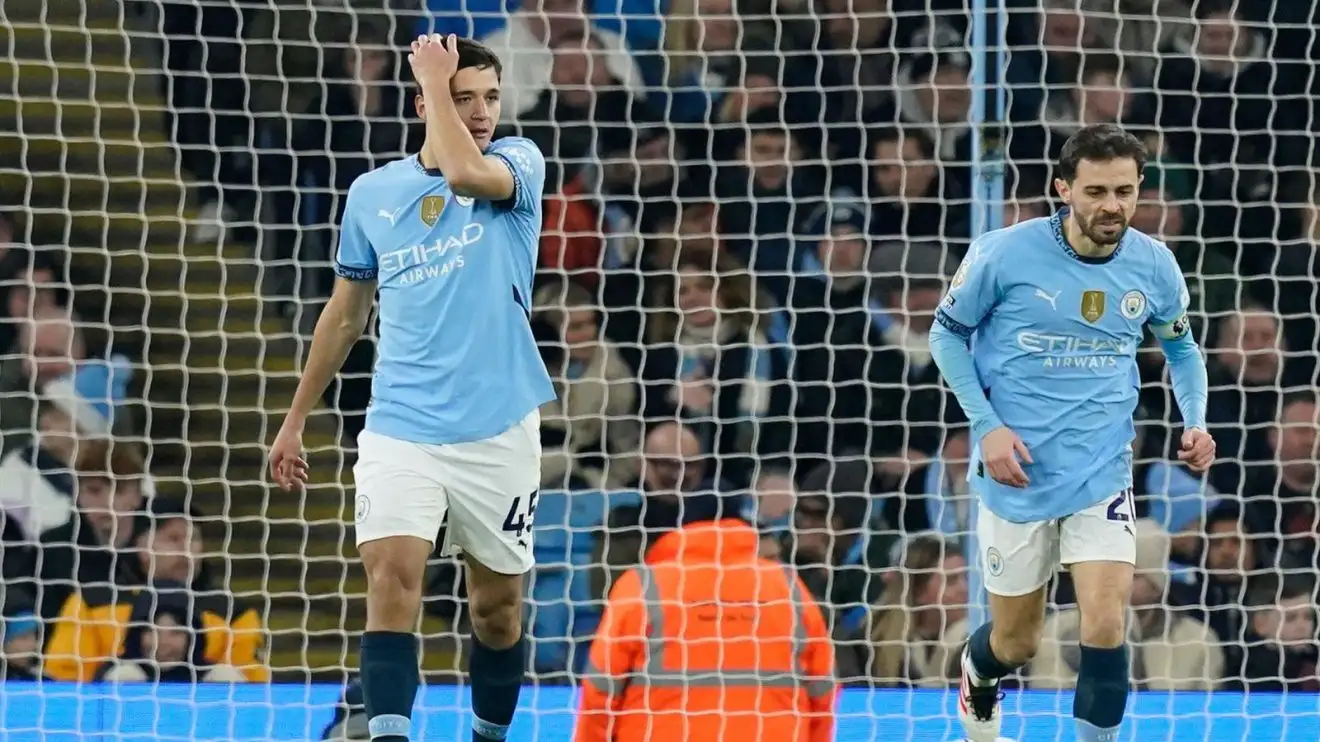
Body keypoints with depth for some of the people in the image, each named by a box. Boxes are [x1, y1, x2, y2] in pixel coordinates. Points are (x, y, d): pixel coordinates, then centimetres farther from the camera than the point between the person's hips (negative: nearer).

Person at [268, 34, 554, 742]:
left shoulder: (519, 161, -1)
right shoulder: (373, 192, 7)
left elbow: (466, 174, -27)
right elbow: (346, 311, 18)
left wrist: (436, 77, -13)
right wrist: (295, 420, 19)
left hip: (498, 432, -1)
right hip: (400, 430, 1)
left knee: (498, 603, 9)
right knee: (392, 574, -19)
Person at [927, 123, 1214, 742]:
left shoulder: (1153, 266, -5)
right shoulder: (1005, 255, -15)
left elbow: (1181, 348, 14)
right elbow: (947, 334, -1)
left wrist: (1195, 423, -4)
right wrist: (987, 425, -13)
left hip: (1102, 476, 2)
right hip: (1018, 476, -1)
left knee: (1105, 627, -15)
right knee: (1016, 643, 13)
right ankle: (977, 675, 49)